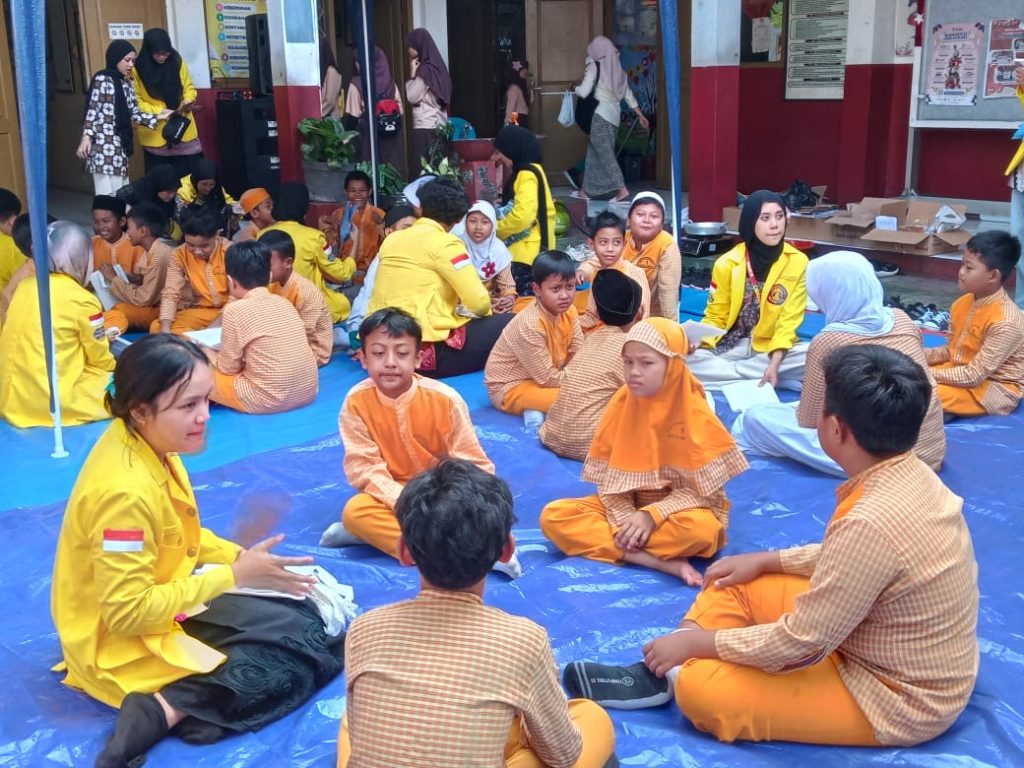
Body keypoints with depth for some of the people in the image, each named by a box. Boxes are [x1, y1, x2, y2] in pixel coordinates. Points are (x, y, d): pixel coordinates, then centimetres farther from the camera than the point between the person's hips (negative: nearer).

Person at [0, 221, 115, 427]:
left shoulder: (25, 285, 6)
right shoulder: (83, 301, -12)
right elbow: (100, 359, 0)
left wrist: (100, 338, 23)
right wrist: (114, 367, 23)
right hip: (54, 402, -7)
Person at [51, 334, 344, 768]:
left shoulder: (146, 442, -5)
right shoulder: (126, 493, -32)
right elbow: (128, 615, -29)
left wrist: (239, 557, -2)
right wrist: (234, 575, -24)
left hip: (158, 603, 9)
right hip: (126, 644, -9)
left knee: (306, 619, 12)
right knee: (302, 656, -12)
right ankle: (164, 711, -17)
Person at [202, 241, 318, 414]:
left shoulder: (235, 310, -10)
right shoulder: (284, 302, 7)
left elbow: (229, 368, -1)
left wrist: (207, 352, 18)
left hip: (269, 400, -5)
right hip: (308, 392, 5)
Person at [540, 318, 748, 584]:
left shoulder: (695, 413, -15)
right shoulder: (621, 404, -5)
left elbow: (702, 488, -16)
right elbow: (609, 475, -3)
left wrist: (652, 515, -25)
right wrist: (624, 517, -20)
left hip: (674, 510, -4)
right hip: (626, 504, 5)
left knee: (700, 528, -39)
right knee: (553, 516, -20)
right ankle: (663, 562, -27)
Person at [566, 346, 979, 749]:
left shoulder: (873, 521, -34)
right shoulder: (912, 475, -7)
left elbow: (800, 643, -26)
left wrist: (697, 641, -13)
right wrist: (768, 561, 9)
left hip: (898, 698, -9)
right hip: (896, 650, 9)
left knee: (698, 688, -16)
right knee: (737, 585, 9)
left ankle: (672, 675, 13)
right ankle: (660, 674, 7)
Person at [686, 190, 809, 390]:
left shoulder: (797, 261, -7)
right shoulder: (726, 263, -6)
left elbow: (789, 321, -10)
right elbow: (716, 317, 1)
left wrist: (775, 363, -24)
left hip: (772, 348, 1)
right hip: (730, 348, 0)